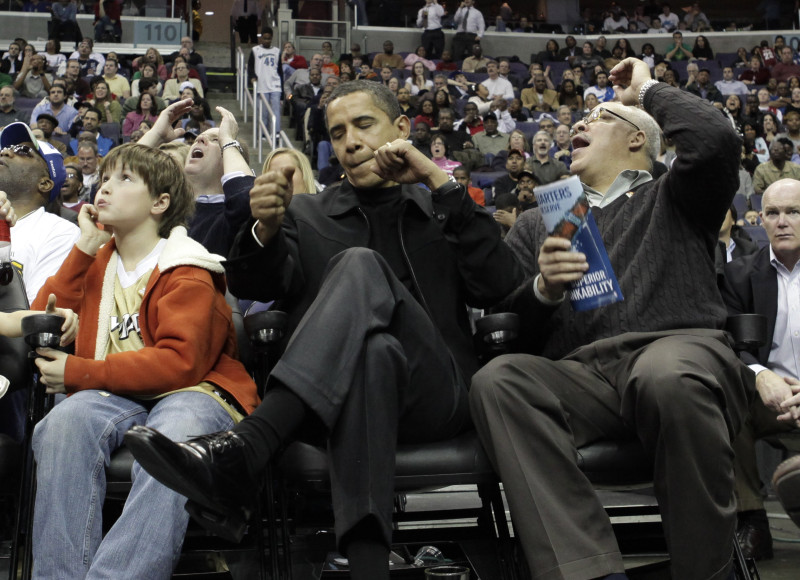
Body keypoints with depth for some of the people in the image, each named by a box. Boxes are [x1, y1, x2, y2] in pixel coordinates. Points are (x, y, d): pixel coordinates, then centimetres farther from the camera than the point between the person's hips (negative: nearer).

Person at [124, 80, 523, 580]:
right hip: (324, 399, 1)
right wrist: (266, 230, -17)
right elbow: (257, 284, 7)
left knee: (361, 264, -30)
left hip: (435, 394, -1)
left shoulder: (444, 212, 24)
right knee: (374, 351, -37)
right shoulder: (308, 215, 27)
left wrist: (441, 182, 1)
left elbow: (500, 288, 4)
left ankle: (242, 452, -49)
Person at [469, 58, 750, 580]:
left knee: (668, 375, -40)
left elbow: (716, 139, -1)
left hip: (677, 348, -2)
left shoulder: (670, 200, 23)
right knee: (497, 380, -30)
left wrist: (649, 90, 17)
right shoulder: (536, 225, 30)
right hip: (580, 375, 3)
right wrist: (543, 289, -4)